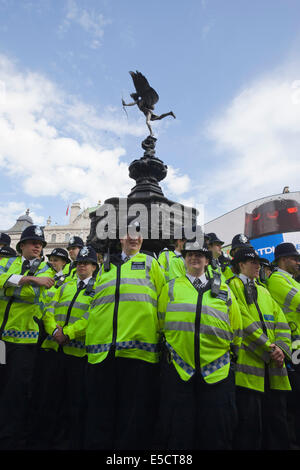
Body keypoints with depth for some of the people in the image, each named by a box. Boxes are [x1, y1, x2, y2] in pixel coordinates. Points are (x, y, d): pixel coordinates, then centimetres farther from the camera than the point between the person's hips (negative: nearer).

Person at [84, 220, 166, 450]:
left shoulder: (150, 263, 11)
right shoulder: (107, 265, 19)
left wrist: (160, 334, -3)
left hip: (139, 347, -3)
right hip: (102, 347, 3)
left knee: (134, 411, 7)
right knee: (101, 411, 13)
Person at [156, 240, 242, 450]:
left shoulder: (223, 290, 9)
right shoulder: (171, 288, 6)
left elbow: (236, 327, 14)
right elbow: (160, 323, 9)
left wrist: (232, 349, 12)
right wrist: (168, 346, 5)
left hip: (217, 368, 1)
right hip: (178, 368, -1)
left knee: (216, 433, 12)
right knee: (179, 430, 10)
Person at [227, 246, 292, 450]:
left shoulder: (264, 291, 21)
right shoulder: (233, 286, -2)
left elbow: (281, 323, 13)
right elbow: (244, 323, -11)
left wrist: (281, 348, -4)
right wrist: (268, 349, -13)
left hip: (273, 368, 7)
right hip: (249, 366, -7)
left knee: (277, 422, 13)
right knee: (250, 422, 0)